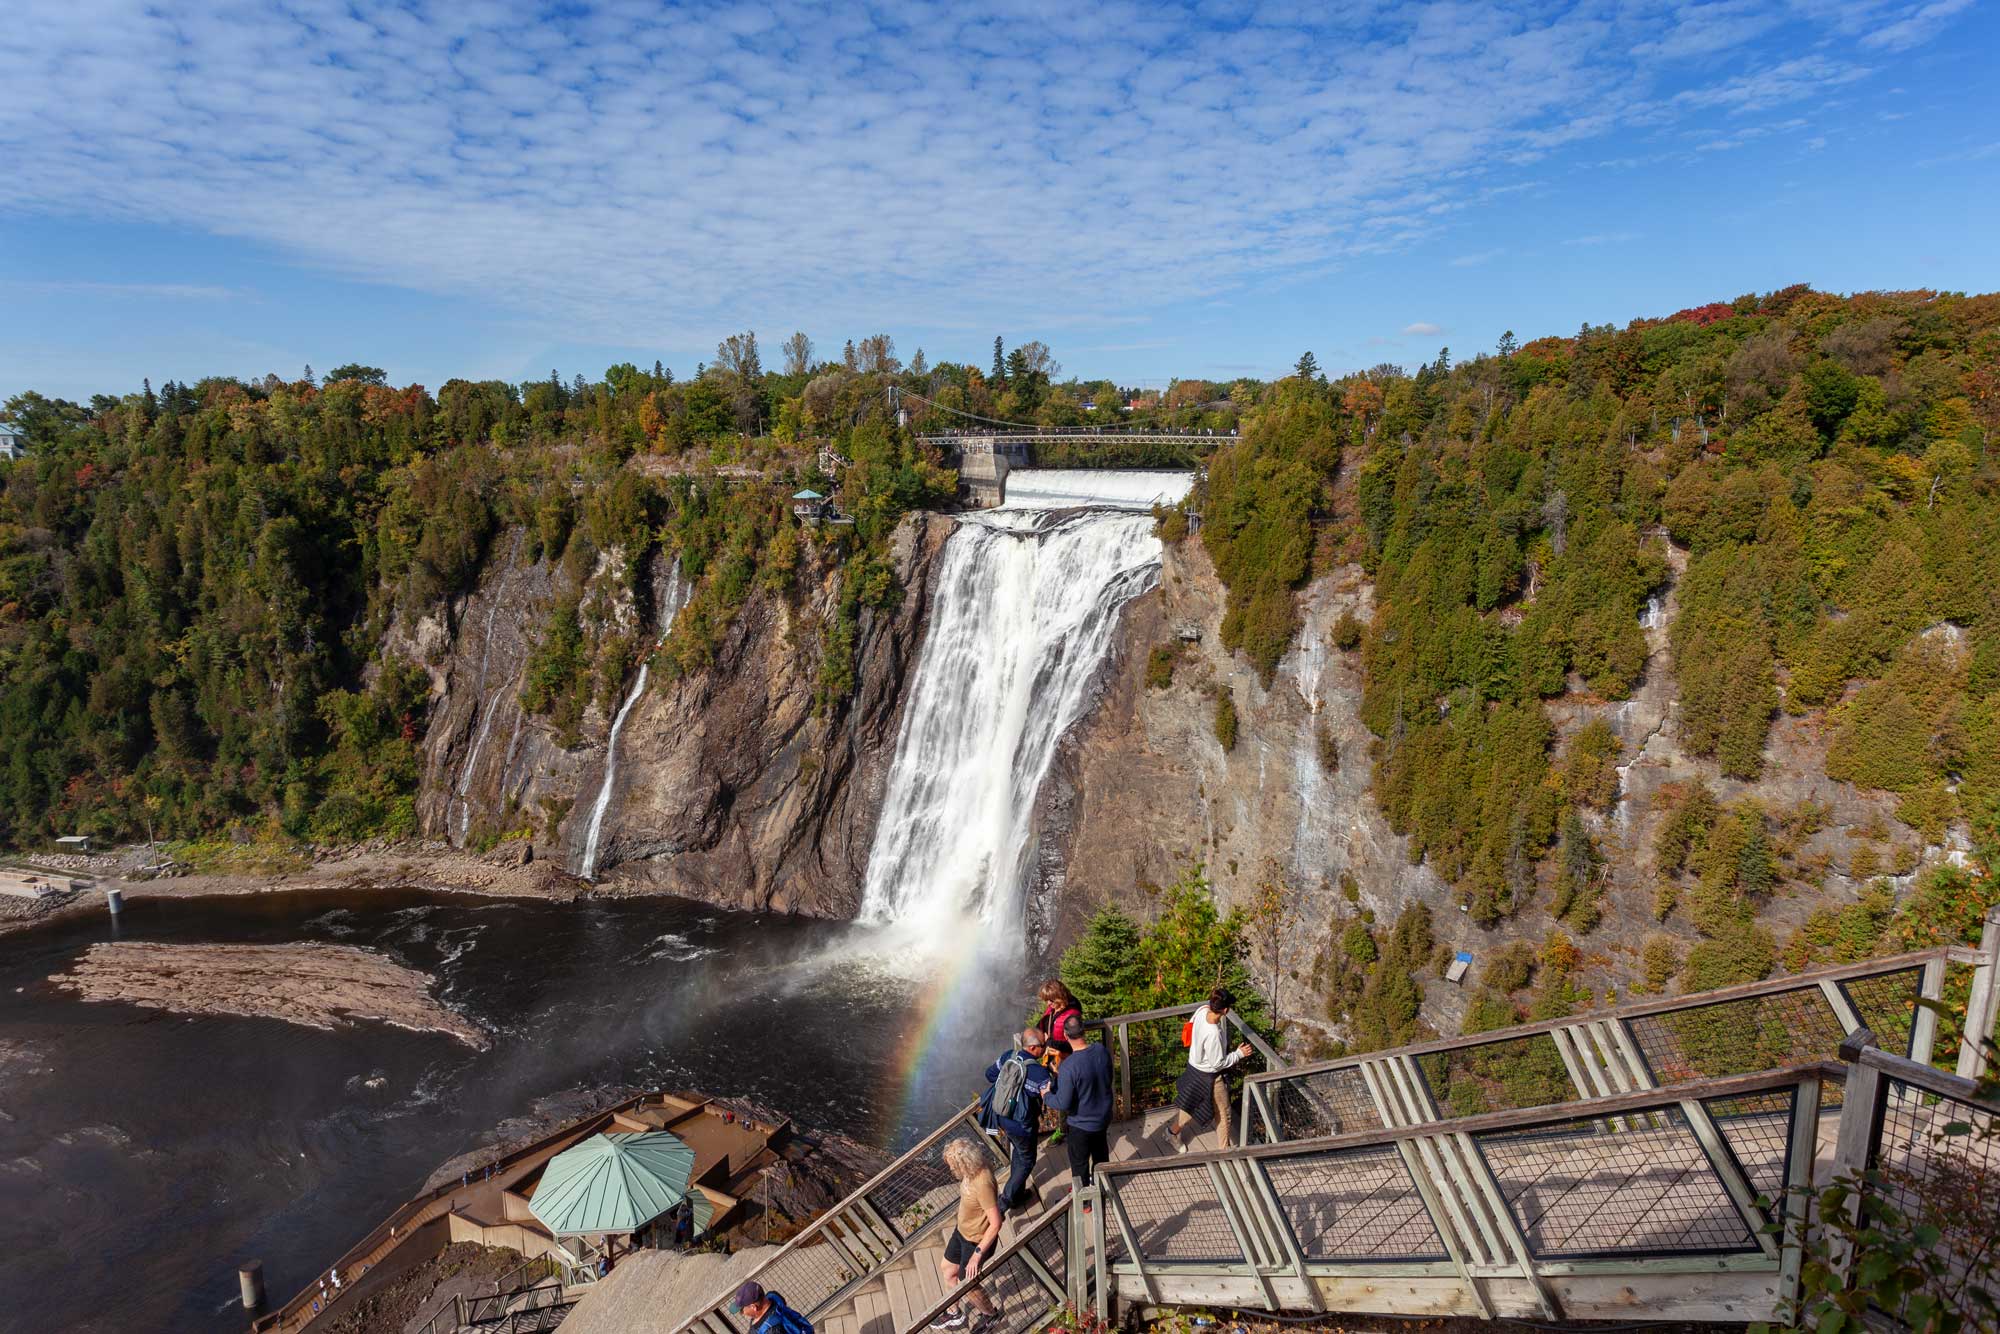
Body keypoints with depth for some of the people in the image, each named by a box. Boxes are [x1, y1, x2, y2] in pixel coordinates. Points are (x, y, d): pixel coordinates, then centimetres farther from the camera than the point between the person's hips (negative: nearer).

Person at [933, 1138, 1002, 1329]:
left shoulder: (982, 1184, -38)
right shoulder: (972, 1171, -12)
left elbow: (995, 1224, -32)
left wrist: (977, 1254, -27)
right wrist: (959, 1223, 23)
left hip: (978, 1240, -8)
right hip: (962, 1231, 8)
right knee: (947, 1268, 24)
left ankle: (991, 1314, 40)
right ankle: (954, 1313, 47)